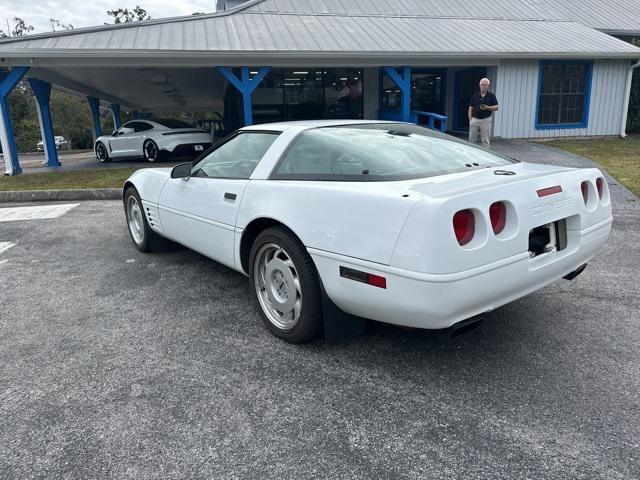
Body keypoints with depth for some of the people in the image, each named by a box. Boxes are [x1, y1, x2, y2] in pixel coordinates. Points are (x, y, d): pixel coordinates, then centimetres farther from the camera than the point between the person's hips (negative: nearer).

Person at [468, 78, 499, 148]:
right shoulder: (475, 96, 8)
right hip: (475, 119, 2)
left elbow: (496, 107, -1)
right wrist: (470, 120, -1)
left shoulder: (491, 96, 2)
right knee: (472, 140, 4)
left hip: (486, 120, -2)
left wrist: (487, 107, -19)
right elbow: (470, 109, 9)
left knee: (485, 140, 0)